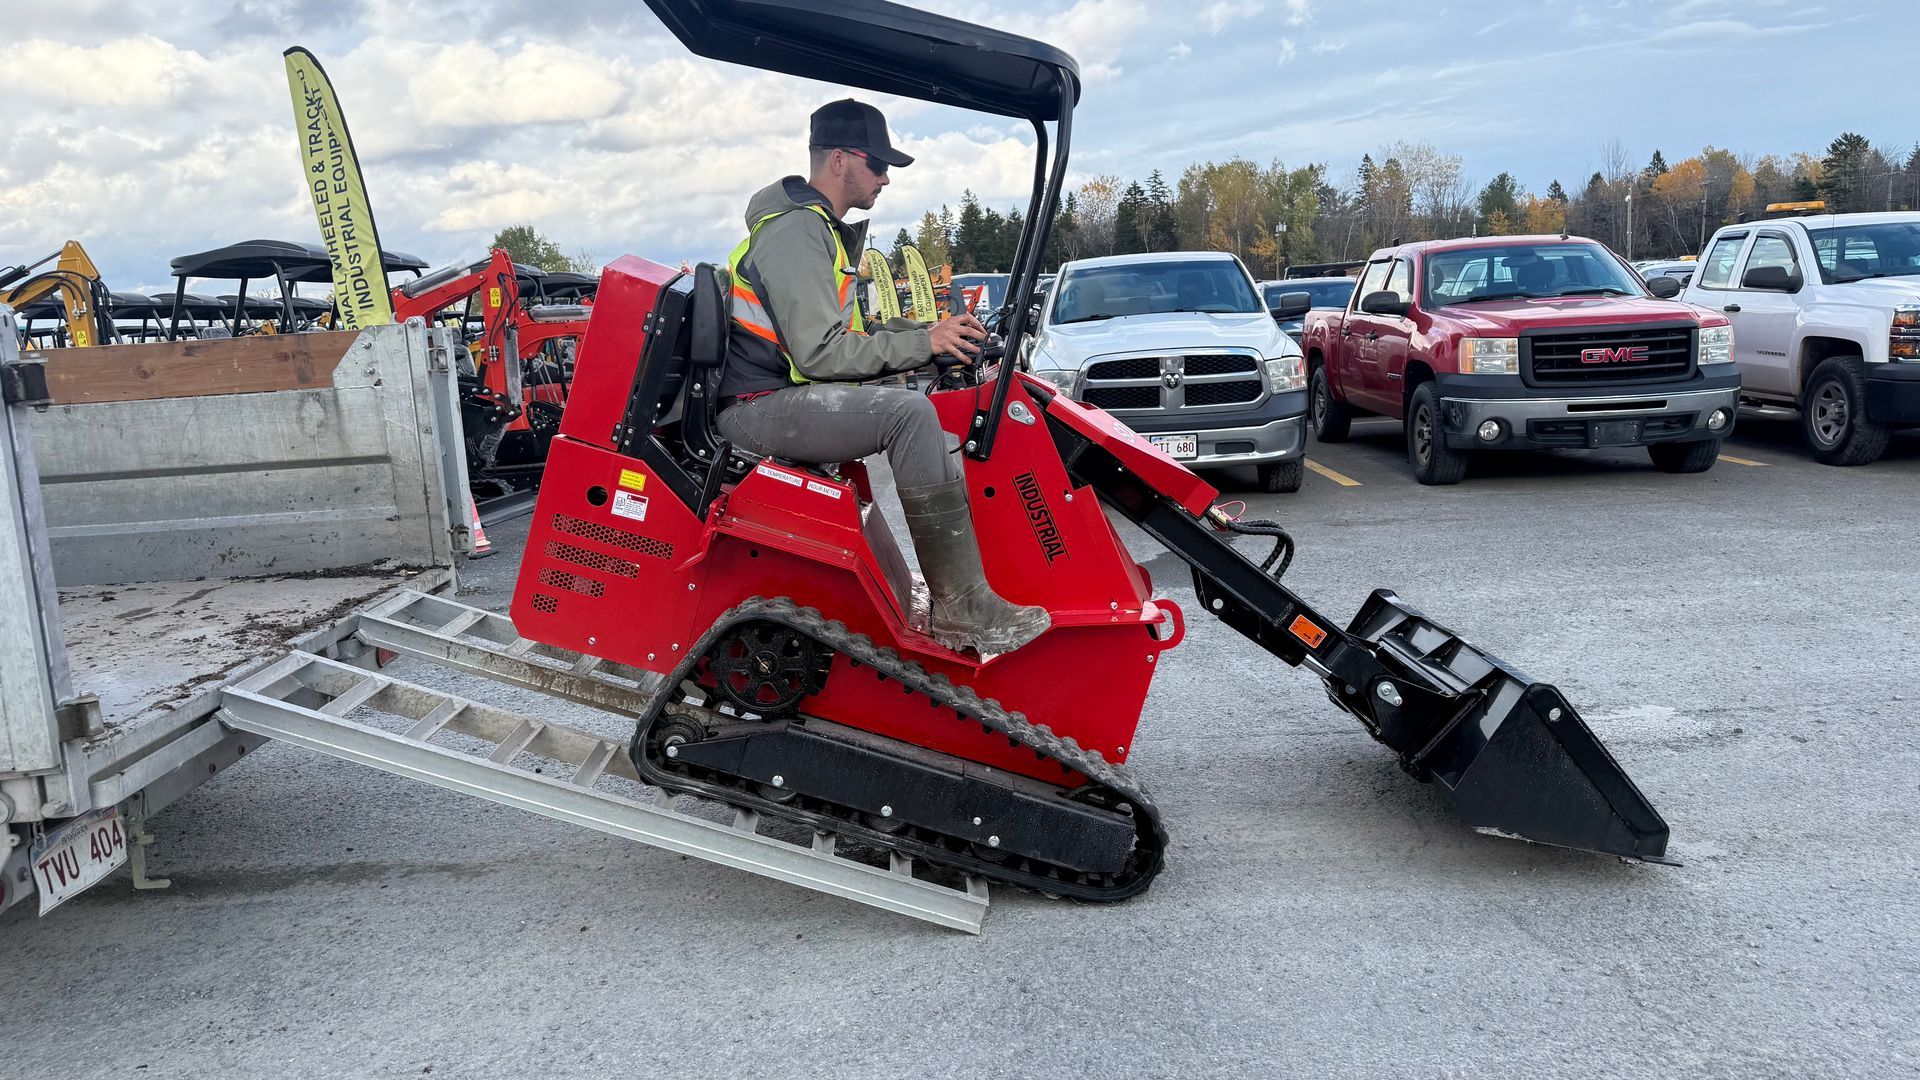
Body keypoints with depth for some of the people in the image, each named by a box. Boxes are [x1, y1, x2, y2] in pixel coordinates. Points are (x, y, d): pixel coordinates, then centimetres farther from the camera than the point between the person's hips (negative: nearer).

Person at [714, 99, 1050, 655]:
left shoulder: (826, 231, 20)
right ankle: (963, 608, -28)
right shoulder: (795, 232, -14)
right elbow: (818, 353, -22)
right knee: (909, 414, -30)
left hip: (790, 396, 11)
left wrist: (935, 334, 2)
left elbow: (852, 332, 17)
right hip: (757, 407, -11)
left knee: (943, 443, 8)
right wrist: (923, 343, -17)